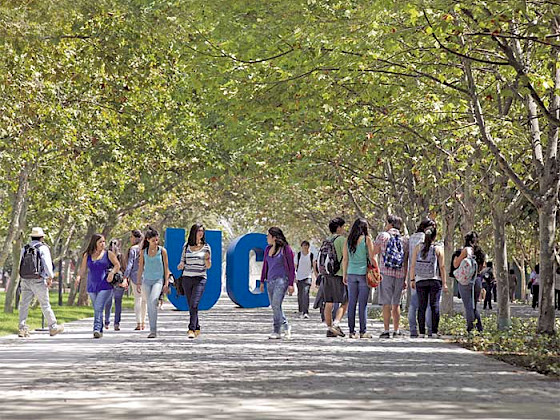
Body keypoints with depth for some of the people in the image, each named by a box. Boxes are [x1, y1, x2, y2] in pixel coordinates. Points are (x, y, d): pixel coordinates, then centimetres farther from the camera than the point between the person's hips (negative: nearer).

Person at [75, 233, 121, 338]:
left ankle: (97, 329, -24)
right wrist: (78, 276, -10)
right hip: (92, 287, 4)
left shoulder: (108, 254, 2)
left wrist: (112, 272, -11)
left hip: (105, 286, -4)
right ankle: (100, 331, 20)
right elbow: (83, 269, 10)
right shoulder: (87, 255, 8)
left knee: (99, 308, -18)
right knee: (96, 310, 10)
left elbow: (117, 265, 7)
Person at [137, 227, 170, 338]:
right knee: (149, 305, 5)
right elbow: (140, 268, 12)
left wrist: (166, 283, -2)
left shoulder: (162, 251, 0)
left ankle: (153, 330, -21)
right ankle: (152, 330, 15)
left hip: (158, 280, -3)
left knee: (153, 302, -22)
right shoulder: (143, 252, 5)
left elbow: (166, 267, 3)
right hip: (146, 280, 3)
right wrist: (138, 282, 9)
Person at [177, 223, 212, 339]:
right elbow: (183, 261, 14)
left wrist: (207, 259, -16)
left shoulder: (206, 247, 2)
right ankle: (197, 329, 20)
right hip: (187, 278, 3)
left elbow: (208, 266, 5)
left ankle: (191, 330, -20)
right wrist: (181, 265, -9)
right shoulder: (186, 246, 8)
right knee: (191, 306, 7)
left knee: (194, 305, -17)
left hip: (200, 279, -3)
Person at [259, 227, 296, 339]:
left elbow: (291, 267, -5)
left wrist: (291, 284, -9)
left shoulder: (285, 249, -6)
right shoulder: (268, 249, 13)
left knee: (276, 305, -16)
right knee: (275, 307, 7)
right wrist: (262, 281, 19)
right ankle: (286, 326, 21)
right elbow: (265, 266, 22)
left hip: (281, 279, -7)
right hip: (270, 280, 7)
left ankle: (276, 332, -12)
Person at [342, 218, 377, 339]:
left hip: (351, 273, 3)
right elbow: (372, 258, -6)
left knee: (351, 303, 6)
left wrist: (344, 275, 15)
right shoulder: (367, 239, -5)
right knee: (363, 303, -1)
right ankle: (363, 331, 0)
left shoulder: (348, 240, 6)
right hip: (364, 273, -3)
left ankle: (351, 331, 6)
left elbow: (345, 259, 8)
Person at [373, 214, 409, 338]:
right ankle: (396, 330, 11)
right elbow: (406, 262, 12)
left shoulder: (383, 236, 0)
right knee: (396, 304, 11)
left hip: (386, 272, -3)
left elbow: (373, 252, 5)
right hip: (400, 274, 3)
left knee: (386, 303, -3)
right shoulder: (405, 240, 11)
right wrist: (405, 279, 16)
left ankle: (386, 330, -5)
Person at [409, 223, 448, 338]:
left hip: (420, 281, 2)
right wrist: (444, 283, 0)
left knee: (421, 307, 4)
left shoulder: (418, 247, 1)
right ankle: (434, 331, 0)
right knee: (435, 306, 3)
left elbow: (413, 265, 1)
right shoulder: (438, 249, -4)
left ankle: (422, 332, 2)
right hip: (435, 281, -1)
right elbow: (442, 267, -4)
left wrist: (412, 279, 8)